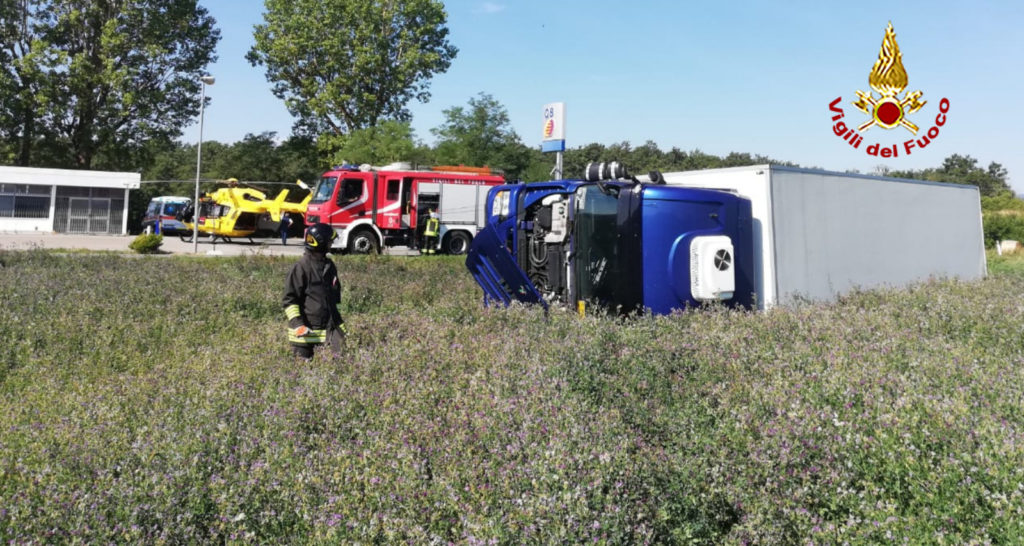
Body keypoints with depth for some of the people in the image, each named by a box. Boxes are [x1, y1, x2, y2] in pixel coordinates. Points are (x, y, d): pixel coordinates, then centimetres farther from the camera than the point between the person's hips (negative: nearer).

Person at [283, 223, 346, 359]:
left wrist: (338, 320, 21)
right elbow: (289, 298, -10)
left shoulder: (330, 266, 11)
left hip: (329, 327, 6)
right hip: (306, 329, -6)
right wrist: (297, 323, -17)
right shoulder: (301, 267, -11)